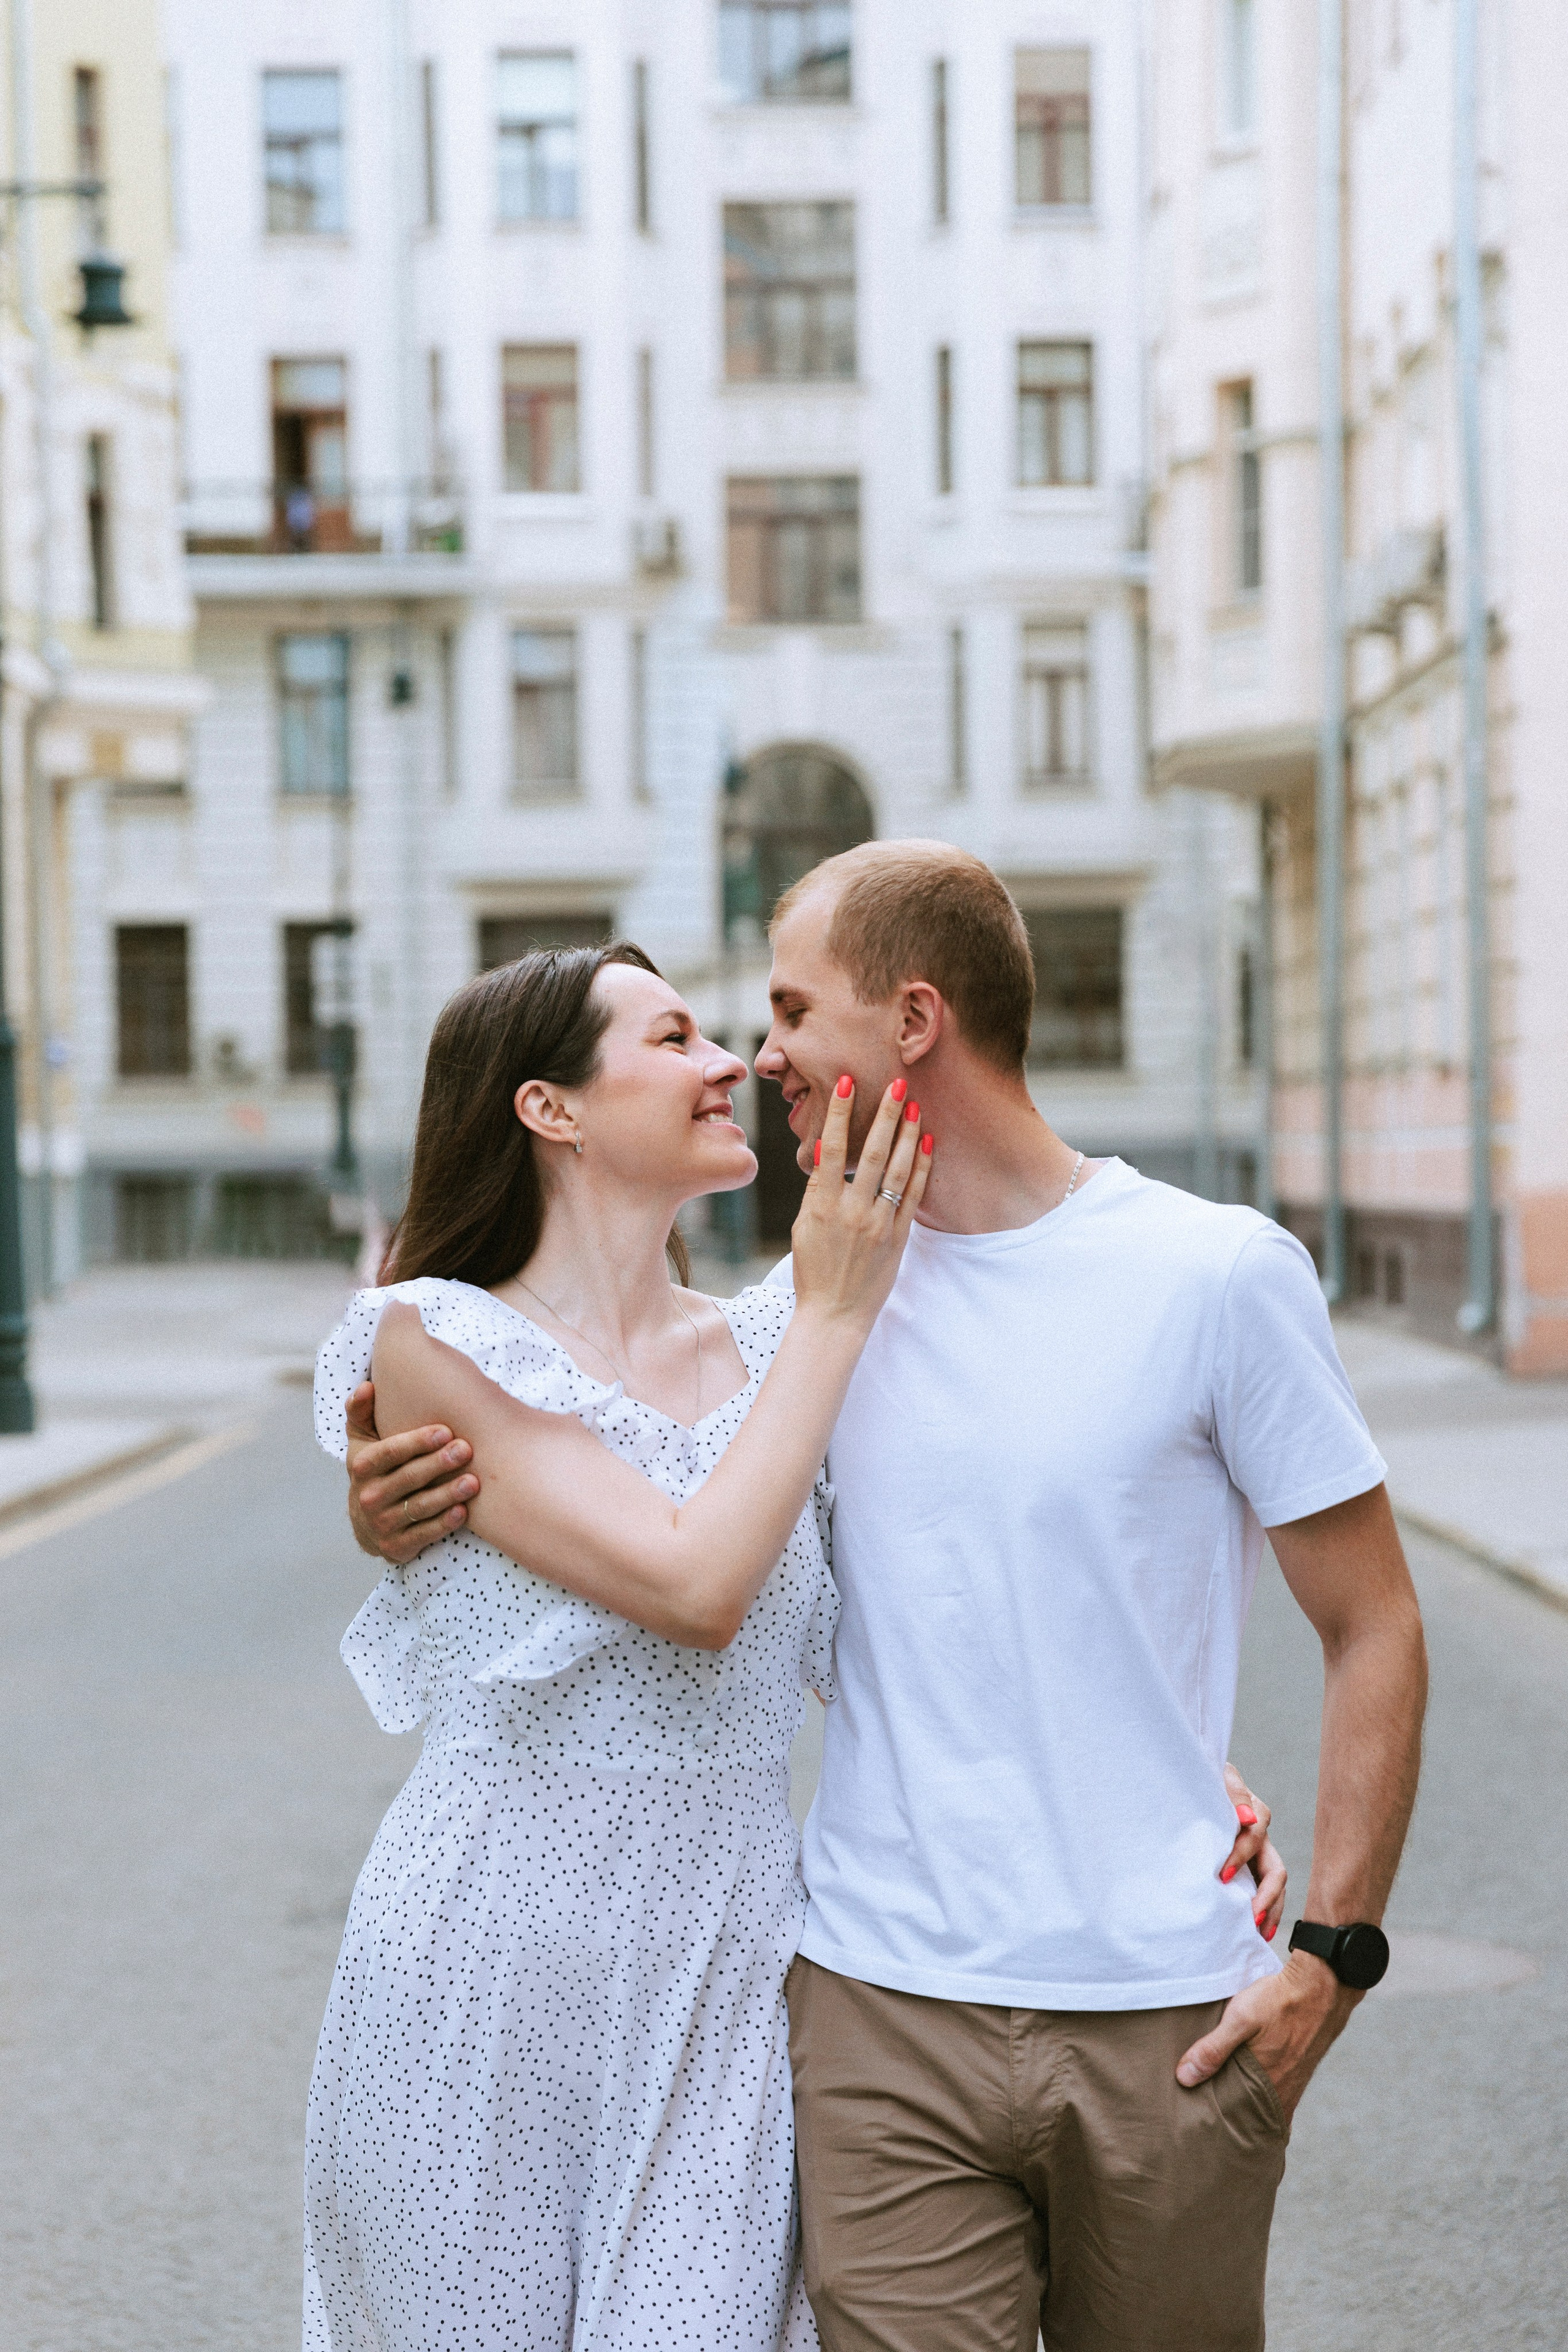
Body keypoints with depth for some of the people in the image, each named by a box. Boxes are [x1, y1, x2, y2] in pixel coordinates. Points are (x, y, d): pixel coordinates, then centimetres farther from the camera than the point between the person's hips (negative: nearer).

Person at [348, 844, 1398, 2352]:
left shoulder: (1218, 1276, -5)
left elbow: (1372, 1631, -1)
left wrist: (1332, 1951, -9)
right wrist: (412, 1513, -5)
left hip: (1166, 2028, -2)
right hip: (883, 2014, 2)